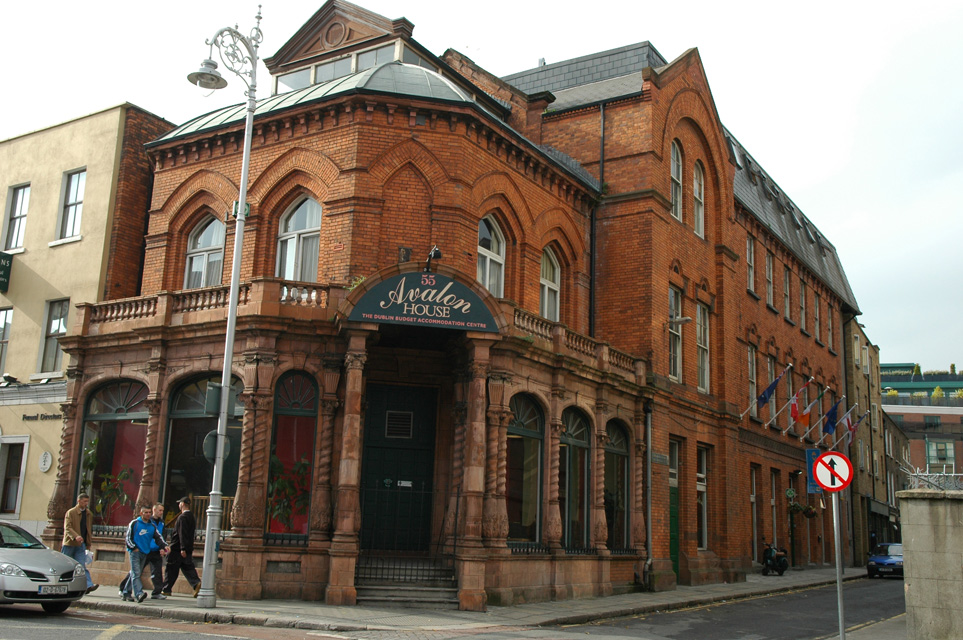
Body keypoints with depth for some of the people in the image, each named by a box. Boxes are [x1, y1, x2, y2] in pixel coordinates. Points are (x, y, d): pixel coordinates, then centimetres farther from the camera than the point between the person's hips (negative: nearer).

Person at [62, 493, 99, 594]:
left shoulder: (89, 514, 12)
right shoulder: (70, 512, -4)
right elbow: (67, 528, -15)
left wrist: (89, 542, 13)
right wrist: (76, 536, -31)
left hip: (81, 544, 3)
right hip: (69, 543, -3)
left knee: (82, 566, -7)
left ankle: (88, 586, -20)